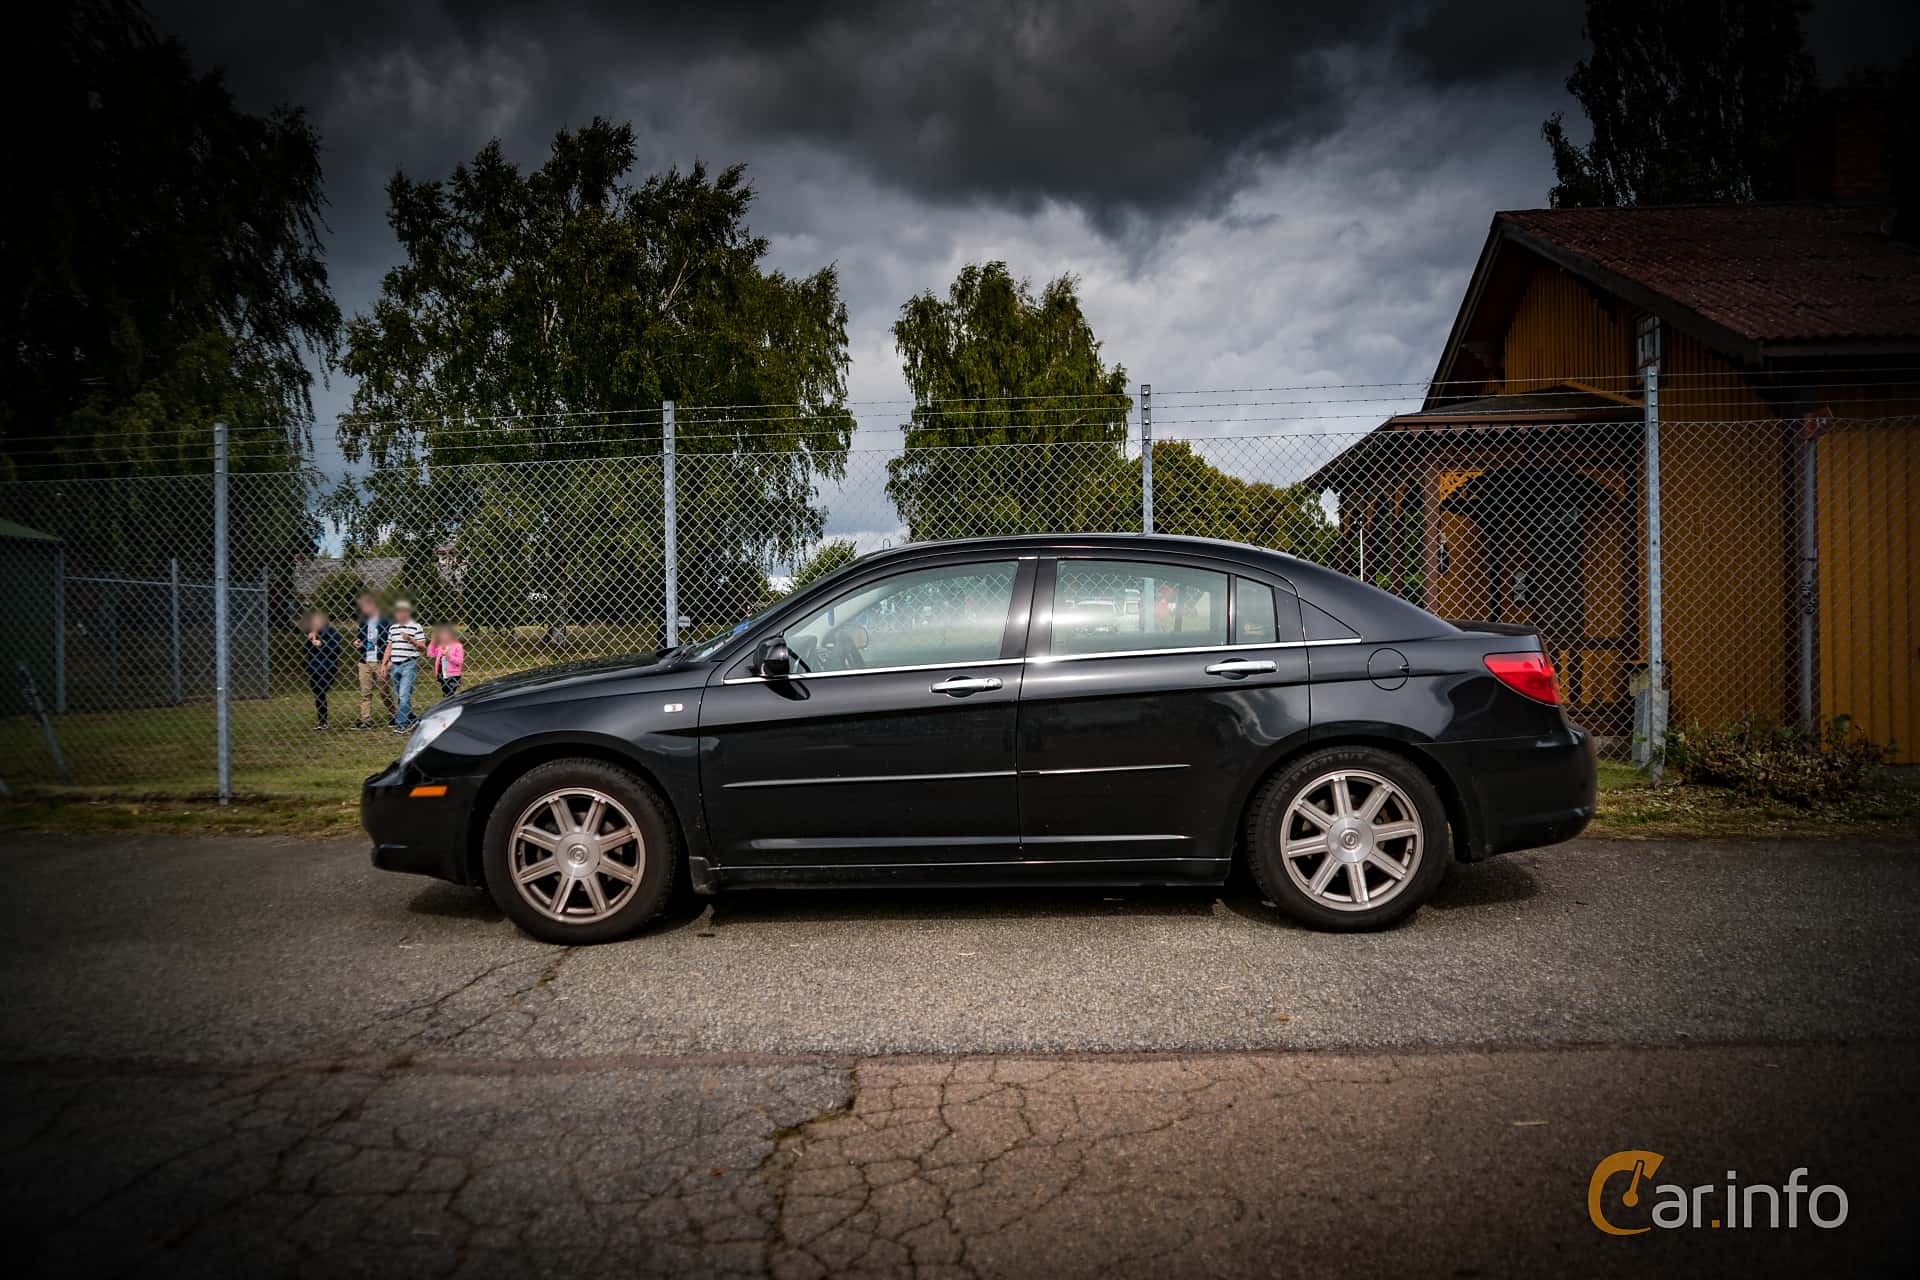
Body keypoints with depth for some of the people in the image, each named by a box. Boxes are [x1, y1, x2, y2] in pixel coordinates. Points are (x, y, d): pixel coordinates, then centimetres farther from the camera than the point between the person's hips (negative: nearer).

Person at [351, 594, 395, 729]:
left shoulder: (384, 621, -6)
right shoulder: (363, 622, 14)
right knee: (365, 692, 1)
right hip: (364, 662, 6)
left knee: (385, 692, 4)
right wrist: (357, 643, 3)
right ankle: (366, 720, 1)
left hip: (380, 662, -6)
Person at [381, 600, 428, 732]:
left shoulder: (416, 627, -2)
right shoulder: (392, 628, 15)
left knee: (404, 695, -13)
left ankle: (401, 723, -10)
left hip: (409, 665, -6)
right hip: (395, 665, 6)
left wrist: (410, 639, -18)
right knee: (399, 697, 9)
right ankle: (411, 720, 22)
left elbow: (423, 648, -4)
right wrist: (383, 664, 13)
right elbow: (389, 648, 19)